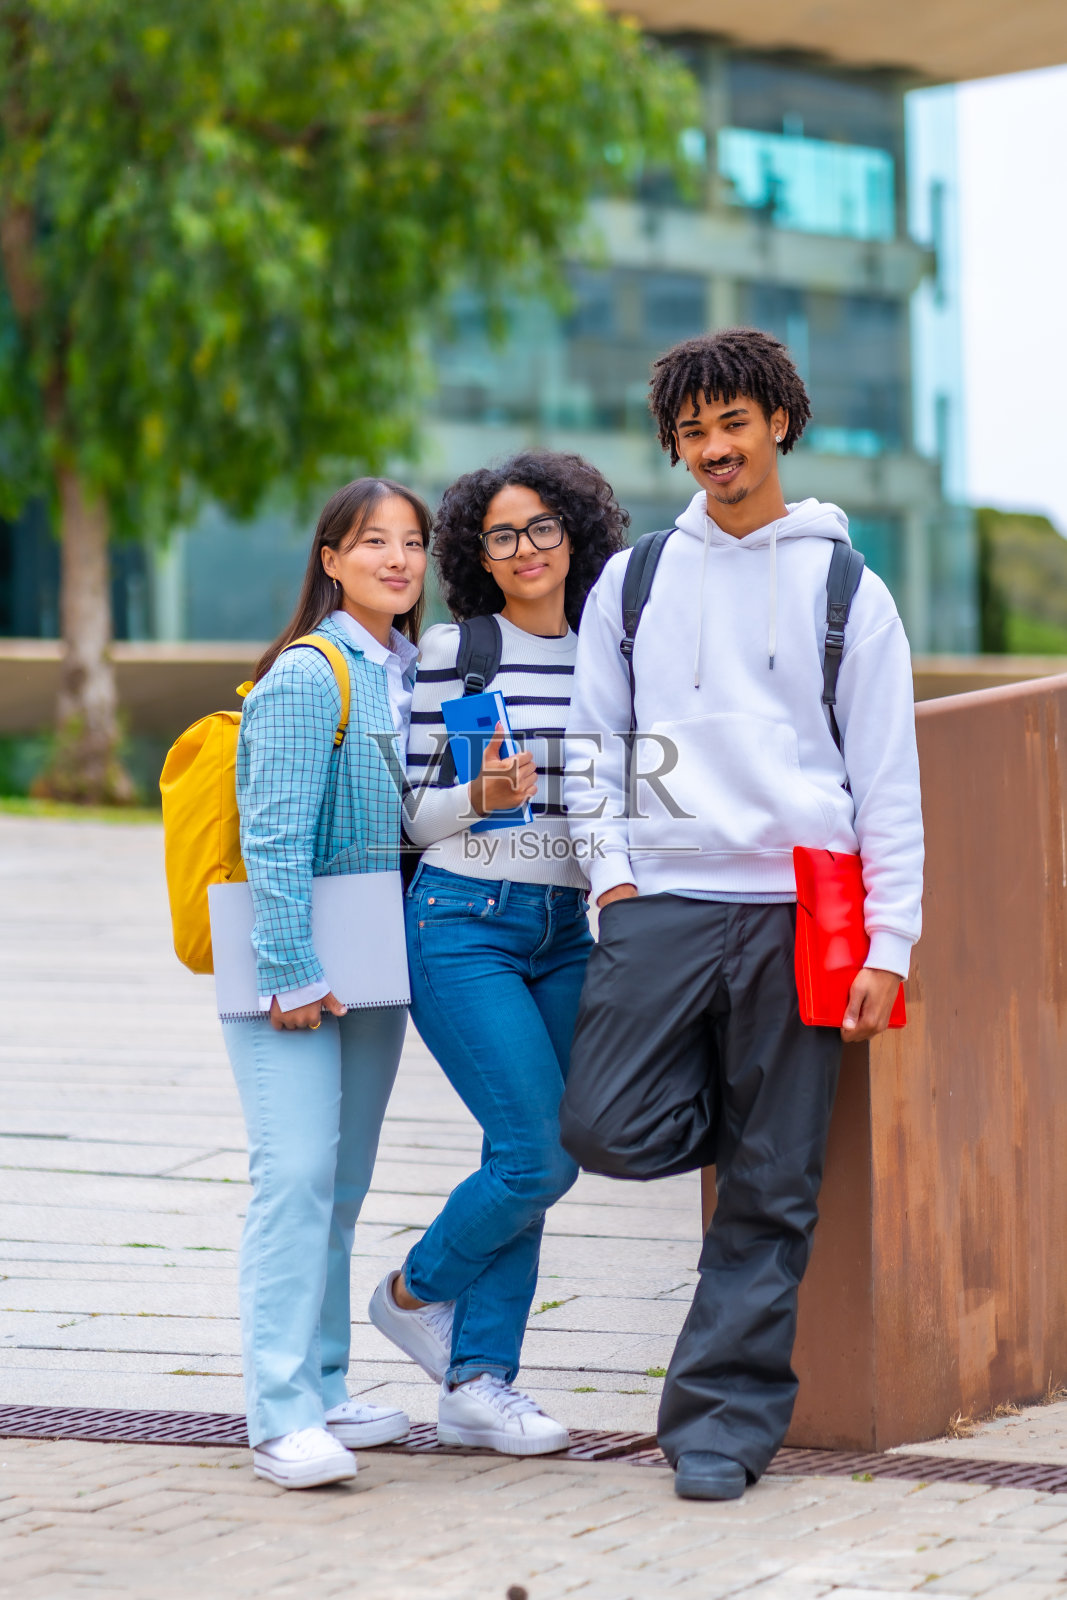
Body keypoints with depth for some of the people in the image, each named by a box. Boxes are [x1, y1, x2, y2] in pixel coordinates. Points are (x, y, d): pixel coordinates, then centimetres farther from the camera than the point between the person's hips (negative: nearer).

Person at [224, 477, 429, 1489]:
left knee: (342, 1186, 13)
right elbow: (274, 839, -17)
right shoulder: (306, 678, -13)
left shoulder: (414, 676, 10)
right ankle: (281, 1416, -14)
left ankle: (322, 1393, 22)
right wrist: (291, 974, -19)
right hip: (291, 967, -8)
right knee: (297, 1176, -13)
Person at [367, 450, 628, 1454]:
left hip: (569, 930, 5)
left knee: (529, 1162, 3)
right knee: (540, 1154, -13)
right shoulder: (449, 652, -3)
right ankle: (415, 1290, 12)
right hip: (464, 925, -5)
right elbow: (406, 808, -2)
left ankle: (476, 1381, 10)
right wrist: (478, 797, -20)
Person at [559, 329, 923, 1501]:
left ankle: (723, 1417, 6)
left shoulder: (844, 589, 6)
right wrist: (610, 869, 1)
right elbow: (590, 738, 16)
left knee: (771, 1188, -2)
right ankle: (744, 1116, 18)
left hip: (795, 908, -2)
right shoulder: (634, 582, 13)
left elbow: (888, 781, 4)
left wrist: (887, 945, -3)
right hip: (665, 897, 2)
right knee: (608, 1128, -12)